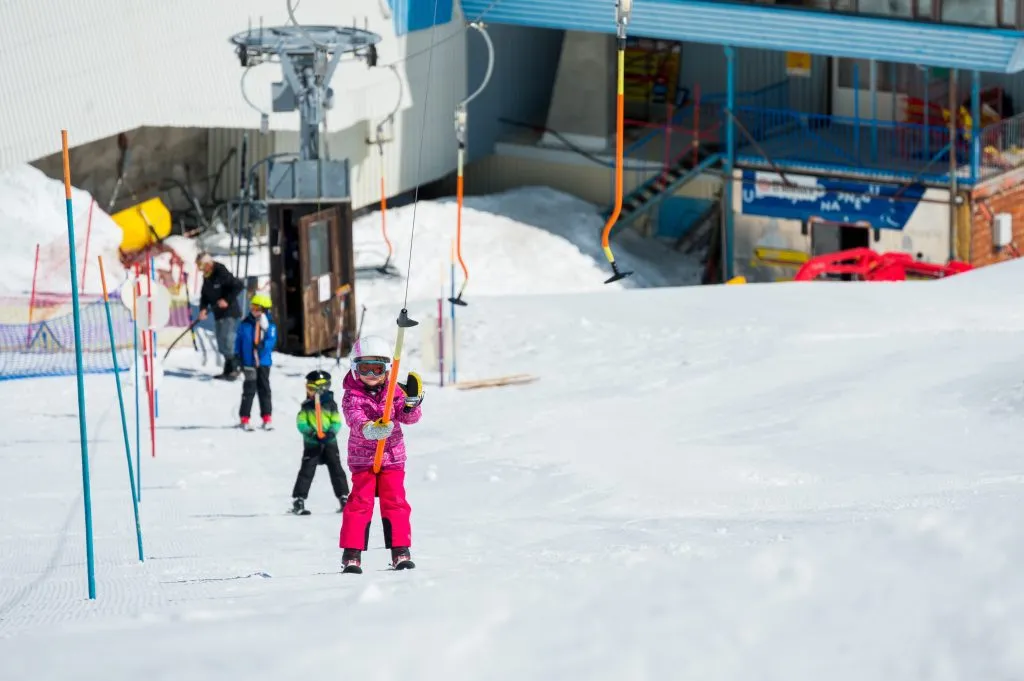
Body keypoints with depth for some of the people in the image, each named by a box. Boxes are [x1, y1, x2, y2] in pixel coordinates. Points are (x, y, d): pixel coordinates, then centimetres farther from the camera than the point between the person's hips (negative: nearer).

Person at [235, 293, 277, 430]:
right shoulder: (245, 324, 2)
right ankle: (244, 418, 3)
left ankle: (267, 418, 17)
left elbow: (272, 340, -9)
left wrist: (263, 345, -28)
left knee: (264, 389, 9)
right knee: (249, 389, -3)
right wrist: (237, 356, 3)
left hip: (264, 361, 1)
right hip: (249, 361, -1)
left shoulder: (270, 325, -1)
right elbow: (239, 340, 7)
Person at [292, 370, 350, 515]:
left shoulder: (331, 404, -1)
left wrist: (331, 433, -23)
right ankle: (298, 500, -1)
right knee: (307, 471, -3)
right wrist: (312, 433, -21)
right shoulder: (306, 406, 0)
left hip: (329, 443, 0)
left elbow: (337, 422, -3)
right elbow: (301, 423, -5)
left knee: (336, 470, 2)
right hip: (312, 443, 0)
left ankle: (344, 499, 9)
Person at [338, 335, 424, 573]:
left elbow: (409, 417, -7)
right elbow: (355, 418, -26)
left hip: (392, 457, 2)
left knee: (395, 502, -1)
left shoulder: (395, 392, 1)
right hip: (362, 458, -2)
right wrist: (369, 429, -48)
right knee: (360, 502, -7)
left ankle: (400, 551, 5)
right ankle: (351, 553, -4)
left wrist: (411, 403, -30)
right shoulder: (352, 396, -8)